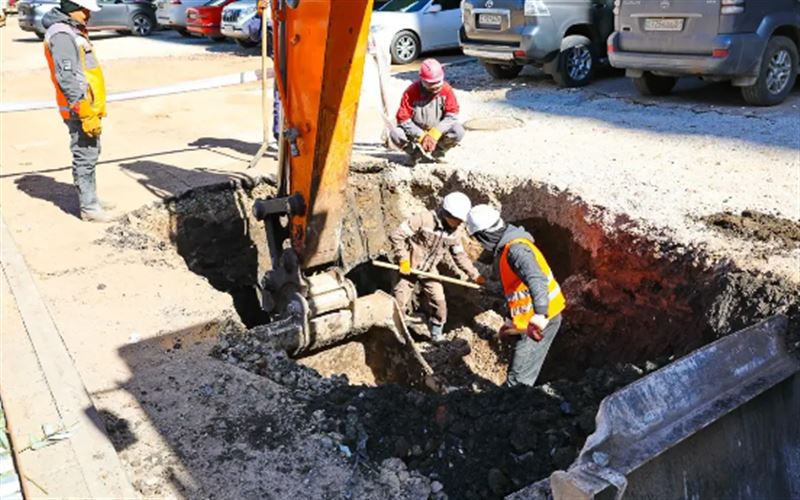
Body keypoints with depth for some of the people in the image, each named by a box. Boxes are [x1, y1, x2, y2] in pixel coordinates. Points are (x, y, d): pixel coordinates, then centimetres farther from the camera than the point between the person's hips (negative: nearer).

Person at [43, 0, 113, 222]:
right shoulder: (61, 35, -16)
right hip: (80, 111, -10)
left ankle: (91, 199, 29)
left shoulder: (74, 31, 16)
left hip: (89, 107, 10)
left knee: (91, 155, 17)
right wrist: (85, 112, -24)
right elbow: (67, 78, -23)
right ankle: (88, 207, 3)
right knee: (85, 158, -4)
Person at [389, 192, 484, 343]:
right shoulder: (424, 219, -25)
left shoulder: (456, 232, -6)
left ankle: (437, 335, 24)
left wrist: (474, 275, 2)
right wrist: (403, 259, -24)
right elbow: (396, 236, -22)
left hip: (429, 269, 5)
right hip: (408, 267, -5)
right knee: (399, 304, 0)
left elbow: (460, 255, 7)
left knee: (439, 302, 3)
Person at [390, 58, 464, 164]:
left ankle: (437, 152, -2)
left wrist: (435, 133, -26)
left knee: (458, 131, -28)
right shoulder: (411, 92, -13)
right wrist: (421, 136, -25)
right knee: (395, 134, -29)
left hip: (438, 133, 1)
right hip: (416, 133, -1)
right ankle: (416, 152, -3)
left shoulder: (446, 89, -9)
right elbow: (403, 119, -15)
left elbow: (452, 115, -13)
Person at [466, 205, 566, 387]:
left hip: (541, 320, -10)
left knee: (518, 380, -9)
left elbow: (536, 279, -40)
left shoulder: (516, 248, -23)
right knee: (522, 372, 22)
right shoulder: (505, 248, 11)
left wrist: (540, 314, -54)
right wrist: (513, 320, 28)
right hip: (528, 320, 10)